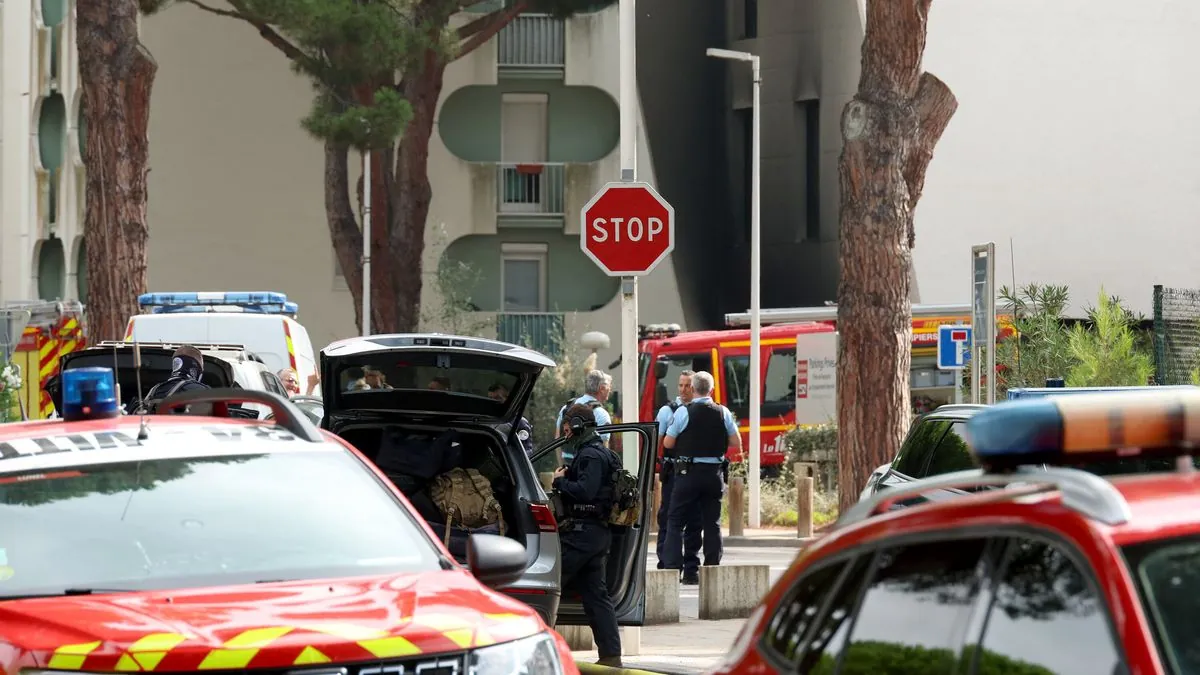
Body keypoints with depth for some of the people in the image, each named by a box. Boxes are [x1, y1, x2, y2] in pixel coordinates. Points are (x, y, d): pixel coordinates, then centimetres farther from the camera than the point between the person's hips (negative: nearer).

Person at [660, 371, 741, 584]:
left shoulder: (683, 412, -8)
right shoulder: (723, 413, 1)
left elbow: (668, 443, -5)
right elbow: (736, 443, 6)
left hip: (688, 472, -3)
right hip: (714, 473, 3)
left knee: (675, 521, 3)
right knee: (712, 523, 9)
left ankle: (672, 567, -7)